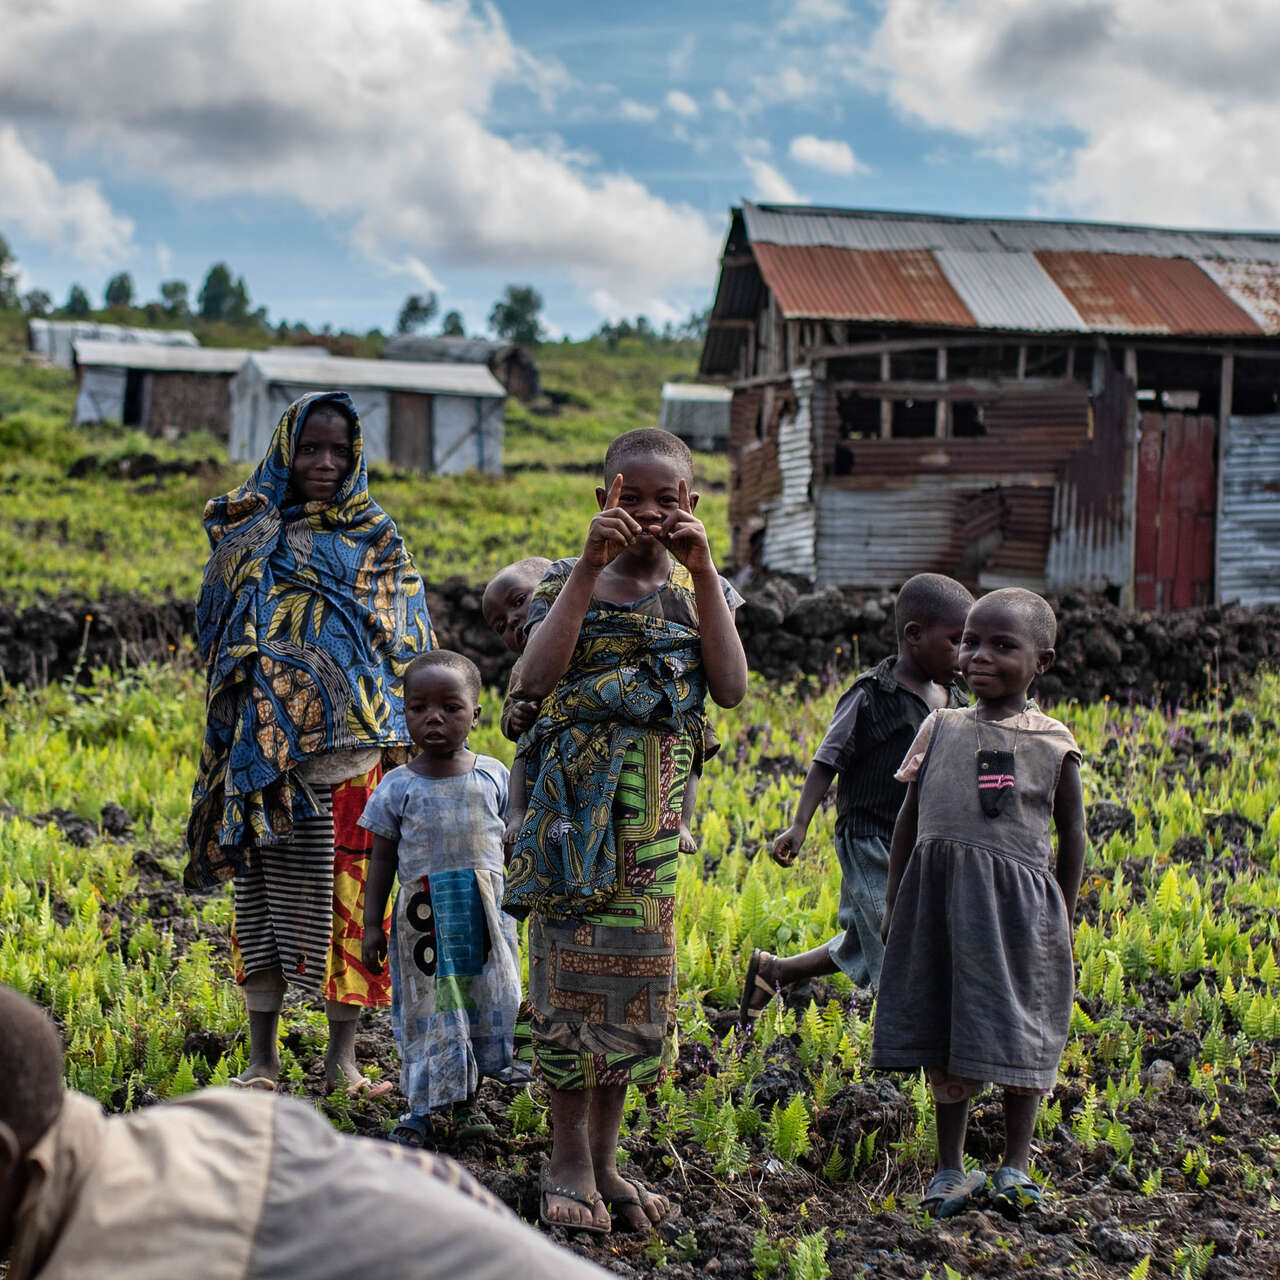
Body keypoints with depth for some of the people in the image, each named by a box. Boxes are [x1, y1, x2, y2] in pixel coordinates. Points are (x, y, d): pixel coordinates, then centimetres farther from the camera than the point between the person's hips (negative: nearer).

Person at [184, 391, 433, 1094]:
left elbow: (405, 642, 6)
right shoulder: (247, 535, 10)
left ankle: (342, 1056, 11)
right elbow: (218, 635, 12)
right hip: (264, 743, 0)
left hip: (349, 744, 0)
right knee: (266, 891, 4)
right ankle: (263, 1056, 14)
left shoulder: (377, 540, 9)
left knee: (348, 891, 0)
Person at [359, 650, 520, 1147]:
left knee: (486, 1004, 8)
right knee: (428, 1010, 1)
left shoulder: (492, 775, 2)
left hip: (486, 913, 2)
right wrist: (372, 923, 0)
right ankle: (422, 1108, 12)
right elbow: (382, 858, 3)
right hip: (424, 915, -2)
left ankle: (465, 1099, 26)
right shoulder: (398, 786, -2)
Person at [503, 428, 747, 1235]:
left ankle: (605, 1154, 17)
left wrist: (701, 573, -11)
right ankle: (569, 1156, 9)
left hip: (654, 809, 2)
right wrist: (590, 567, -19)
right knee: (570, 963, -2)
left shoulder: (698, 589, 10)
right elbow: (538, 675, -15)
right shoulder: (571, 582, 3)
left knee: (639, 971, 5)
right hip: (576, 797, -2)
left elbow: (732, 689, -7)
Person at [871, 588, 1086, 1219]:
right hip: (939, 900, 2)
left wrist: (1063, 914, 8)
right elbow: (908, 820, 13)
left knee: (1019, 1036, 5)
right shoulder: (940, 729, 7)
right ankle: (950, 1167, 22)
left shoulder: (1052, 743, 1)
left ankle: (1016, 1163, 23)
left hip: (1017, 904, -2)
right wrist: (894, 901, 12)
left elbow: (1071, 834, 9)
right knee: (944, 1037, 9)